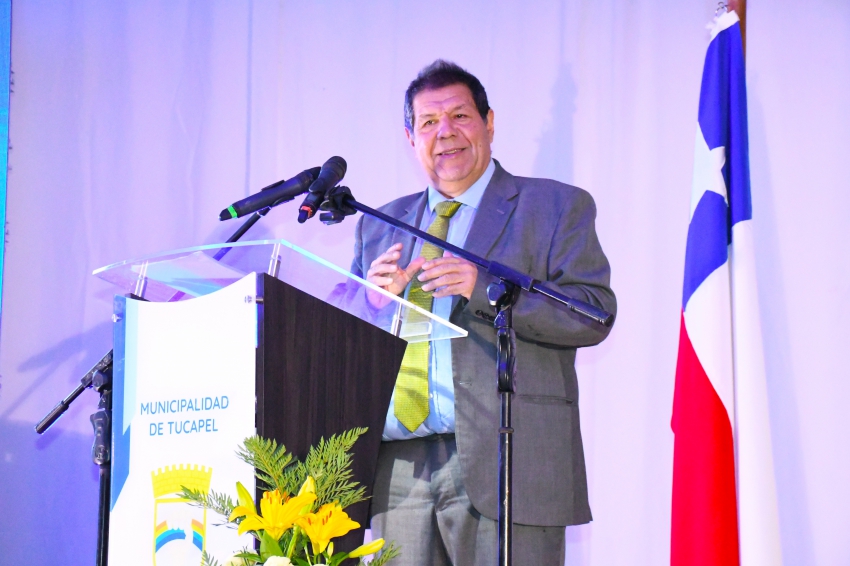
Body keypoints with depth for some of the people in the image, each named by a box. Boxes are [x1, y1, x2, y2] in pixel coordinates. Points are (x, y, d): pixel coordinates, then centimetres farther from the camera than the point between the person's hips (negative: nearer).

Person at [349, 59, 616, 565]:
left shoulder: (556, 206, 7)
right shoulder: (380, 225, 21)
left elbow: (594, 313, -6)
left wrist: (485, 288, -16)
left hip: (504, 462, -4)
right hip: (397, 466, 4)